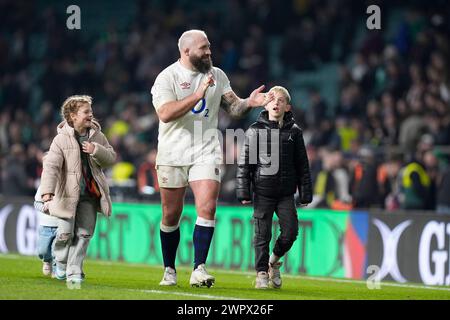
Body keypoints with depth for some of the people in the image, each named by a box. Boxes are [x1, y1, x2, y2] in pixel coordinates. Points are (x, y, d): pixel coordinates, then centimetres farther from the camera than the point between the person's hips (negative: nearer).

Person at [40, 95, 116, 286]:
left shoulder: (98, 136, 6)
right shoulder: (61, 139, -8)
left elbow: (111, 158, 7)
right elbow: (51, 166, -17)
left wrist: (96, 150, -14)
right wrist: (48, 190, -30)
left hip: (90, 195, 3)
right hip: (68, 195, -3)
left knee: (84, 233, -2)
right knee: (66, 233, -1)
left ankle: (74, 271, 4)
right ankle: (61, 263, 27)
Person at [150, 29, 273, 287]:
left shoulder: (217, 75, 7)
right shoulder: (167, 77, -7)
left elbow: (233, 107, 9)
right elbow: (165, 114, -21)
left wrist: (249, 103, -13)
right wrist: (198, 95, -26)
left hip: (206, 152, 2)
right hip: (173, 154, -2)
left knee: (207, 209, -14)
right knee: (171, 216, 6)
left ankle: (199, 269, -12)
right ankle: (169, 270, 21)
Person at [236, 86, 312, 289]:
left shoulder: (294, 131, 5)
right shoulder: (255, 130, 0)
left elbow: (302, 165, 9)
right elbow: (245, 163, 0)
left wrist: (305, 194, 6)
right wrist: (243, 192, -5)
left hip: (286, 194, 2)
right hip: (263, 192, -2)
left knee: (290, 232, -4)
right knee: (262, 234, -1)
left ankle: (274, 260, 22)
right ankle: (262, 273, 10)